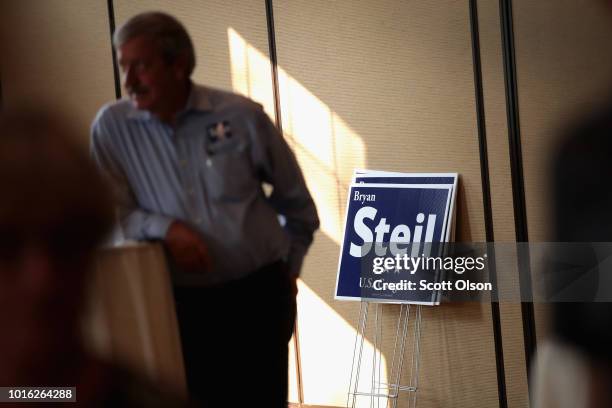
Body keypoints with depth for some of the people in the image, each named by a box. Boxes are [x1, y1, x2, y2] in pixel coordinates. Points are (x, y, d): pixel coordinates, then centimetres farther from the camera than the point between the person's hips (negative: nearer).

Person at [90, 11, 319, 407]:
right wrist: (164, 228, -19)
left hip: (260, 293, 0)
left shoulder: (242, 116, -4)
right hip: (183, 303, 0)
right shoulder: (112, 126, -4)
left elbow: (295, 199, 9)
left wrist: (290, 268, 17)